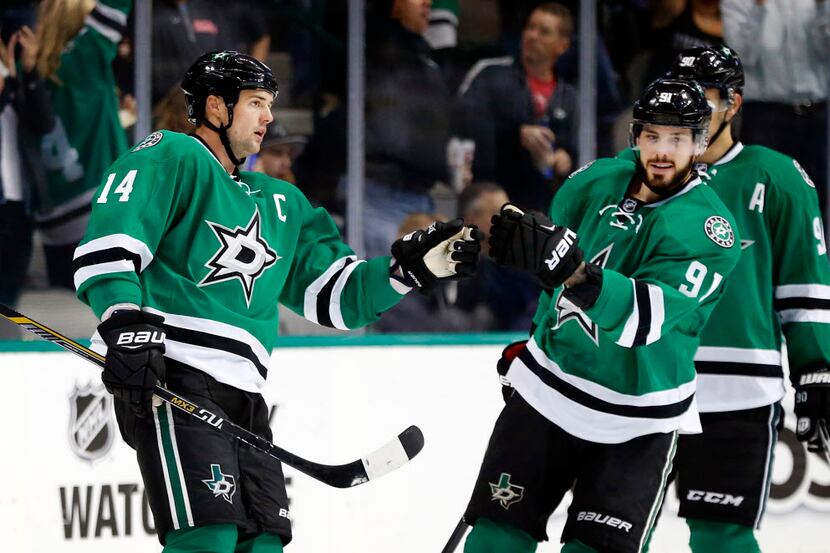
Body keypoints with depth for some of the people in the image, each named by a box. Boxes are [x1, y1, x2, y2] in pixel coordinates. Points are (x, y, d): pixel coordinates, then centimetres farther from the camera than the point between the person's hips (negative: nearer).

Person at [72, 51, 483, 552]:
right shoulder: (172, 158, 3)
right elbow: (107, 243, -11)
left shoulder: (281, 204, 27)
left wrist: (414, 266, 9)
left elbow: (335, 294, 22)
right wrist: (126, 324, -25)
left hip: (241, 395, 9)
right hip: (167, 374, -9)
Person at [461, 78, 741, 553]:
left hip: (636, 420, -4)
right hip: (548, 389, 4)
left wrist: (575, 271, -50)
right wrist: (532, 340, 22)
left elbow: (649, 317, -35)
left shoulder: (710, 229, -19)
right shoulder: (598, 182, -3)